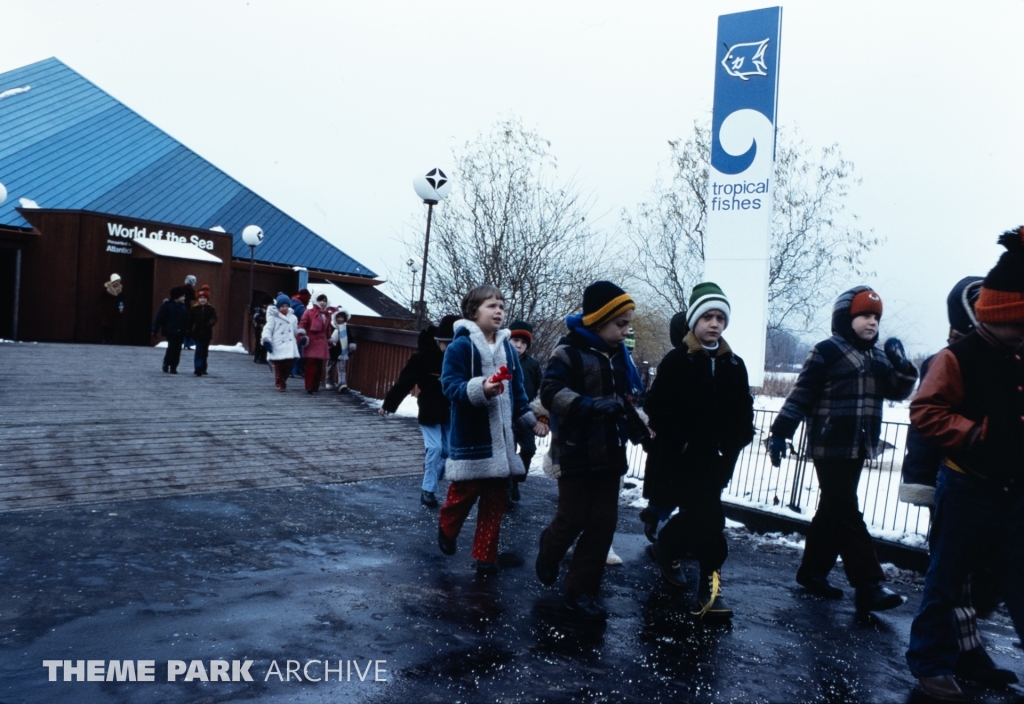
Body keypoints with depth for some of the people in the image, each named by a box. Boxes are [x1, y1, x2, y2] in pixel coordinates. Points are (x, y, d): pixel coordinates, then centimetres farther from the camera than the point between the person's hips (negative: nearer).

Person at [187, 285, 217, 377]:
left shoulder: (211, 309, 3)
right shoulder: (193, 309, 0)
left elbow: (214, 319, -8)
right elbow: (190, 321, 1)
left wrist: (211, 323, -32)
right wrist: (189, 333, -3)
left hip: (207, 334, 2)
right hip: (197, 334, -2)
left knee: (205, 352, 13)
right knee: (199, 351, -11)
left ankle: (202, 369, 26)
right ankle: (198, 369, -14)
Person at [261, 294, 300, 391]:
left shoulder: (293, 318, 14)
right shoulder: (273, 317, 0)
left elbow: (296, 331, 21)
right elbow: (268, 329, -6)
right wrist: (266, 339, -20)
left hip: (289, 348, 4)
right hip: (277, 348, -4)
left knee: (288, 366, 3)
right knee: (279, 367, -1)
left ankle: (282, 381, 24)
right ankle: (280, 384, 13)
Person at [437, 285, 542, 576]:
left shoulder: (508, 349, 11)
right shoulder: (461, 346, -8)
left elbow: (517, 391, 17)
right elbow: (450, 385, -16)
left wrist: (531, 419, 11)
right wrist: (480, 389, -31)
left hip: (501, 438, 5)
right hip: (470, 437, -5)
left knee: (495, 500, 8)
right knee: (464, 492, 3)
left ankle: (486, 555, 20)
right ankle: (446, 528, 34)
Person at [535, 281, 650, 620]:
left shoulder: (618, 356, 11)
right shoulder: (570, 351, -12)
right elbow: (551, 391, -23)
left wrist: (644, 434, 15)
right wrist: (590, 405, -33)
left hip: (609, 453, 7)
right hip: (576, 452, -7)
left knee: (603, 523, 5)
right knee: (573, 518, 1)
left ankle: (580, 591, 16)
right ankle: (549, 551, 35)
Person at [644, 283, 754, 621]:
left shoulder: (734, 365, 9)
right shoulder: (676, 361, -6)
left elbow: (743, 414, 13)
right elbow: (656, 407, -11)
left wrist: (733, 445, 0)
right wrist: (679, 441, -16)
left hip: (716, 460, 5)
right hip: (682, 459, -5)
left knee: (696, 514, 14)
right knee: (708, 518, -8)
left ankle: (665, 550, 38)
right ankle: (709, 585, 2)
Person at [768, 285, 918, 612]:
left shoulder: (878, 357, 14)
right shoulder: (827, 350, -8)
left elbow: (897, 392, 12)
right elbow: (802, 395, -11)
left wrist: (902, 365, -5)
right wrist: (780, 432, -15)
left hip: (858, 448, 8)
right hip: (831, 446, -8)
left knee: (832, 511, 13)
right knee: (847, 514, -7)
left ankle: (812, 571, 23)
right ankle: (868, 586, -7)